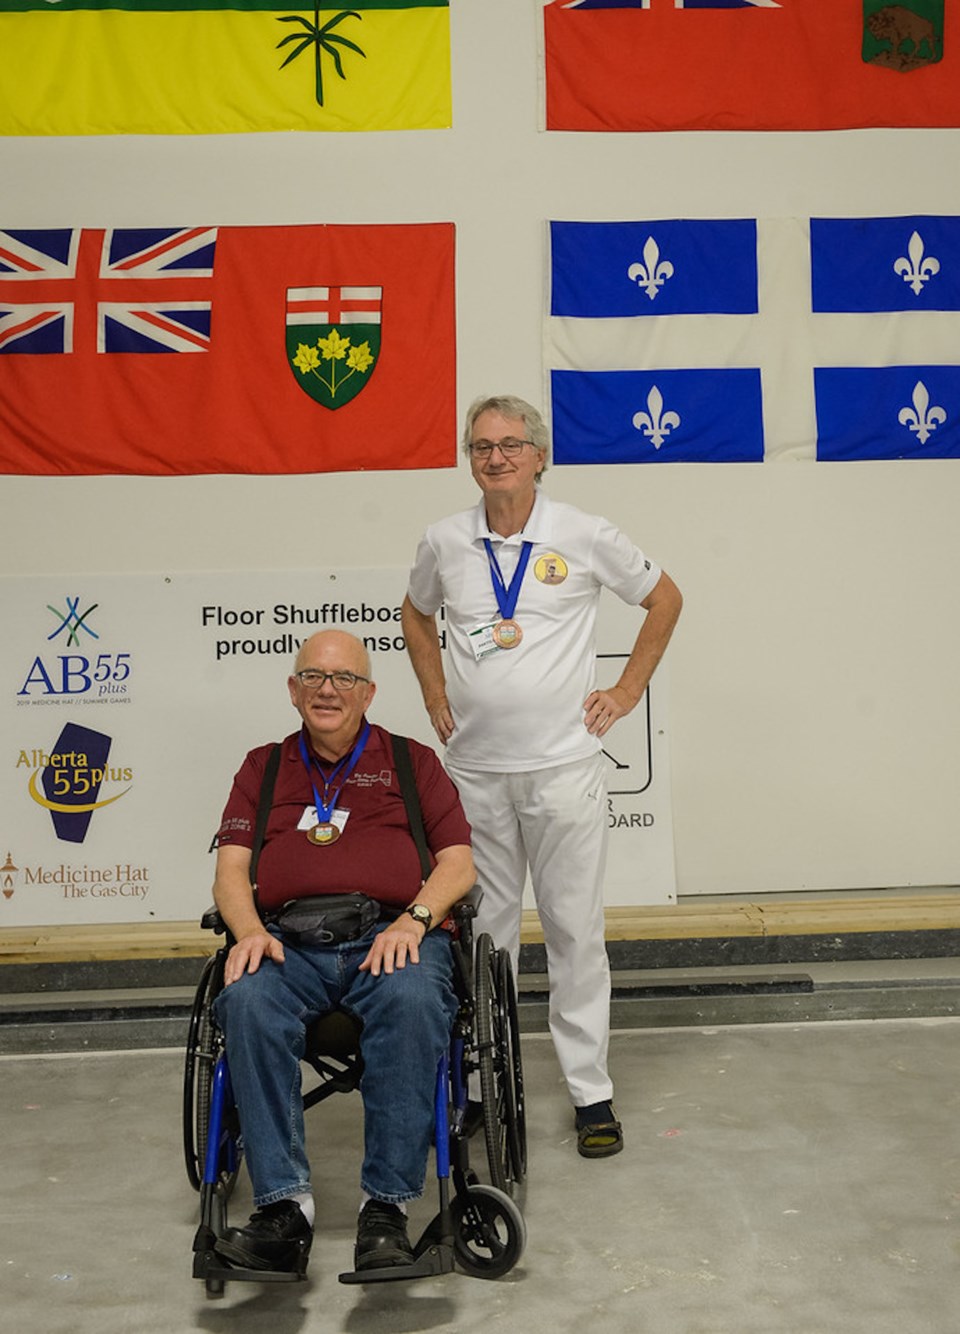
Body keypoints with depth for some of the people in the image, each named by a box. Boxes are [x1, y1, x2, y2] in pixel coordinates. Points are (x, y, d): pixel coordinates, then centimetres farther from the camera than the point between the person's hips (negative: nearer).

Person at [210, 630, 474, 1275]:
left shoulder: (413, 762, 21)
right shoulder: (263, 768, 25)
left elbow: (459, 862, 11)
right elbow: (231, 871, 14)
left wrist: (413, 919, -8)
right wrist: (250, 932, -7)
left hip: (393, 936, -1)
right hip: (290, 942, 2)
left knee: (413, 1000, -35)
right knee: (248, 1001, -32)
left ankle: (387, 1206, -30)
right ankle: (284, 1204, -29)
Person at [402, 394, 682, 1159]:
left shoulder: (583, 537, -3)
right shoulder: (444, 544, 3)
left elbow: (665, 597, 8)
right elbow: (417, 614, 22)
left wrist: (628, 690, 2)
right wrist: (437, 697, 10)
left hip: (563, 765, -2)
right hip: (475, 767, 3)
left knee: (576, 930, 3)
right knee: (482, 929, 12)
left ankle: (592, 1093, 15)